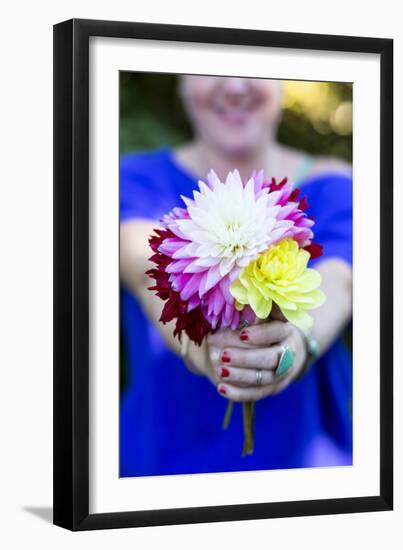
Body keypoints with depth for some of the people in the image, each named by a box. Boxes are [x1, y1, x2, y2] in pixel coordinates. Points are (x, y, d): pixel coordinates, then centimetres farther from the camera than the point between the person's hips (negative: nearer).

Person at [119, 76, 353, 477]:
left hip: (303, 455, 1)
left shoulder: (330, 186, -3)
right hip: (166, 455, -1)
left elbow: (335, 283, -24)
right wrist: (202, 348, -48)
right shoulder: (141, 178, -6)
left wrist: (300, 343, -46)